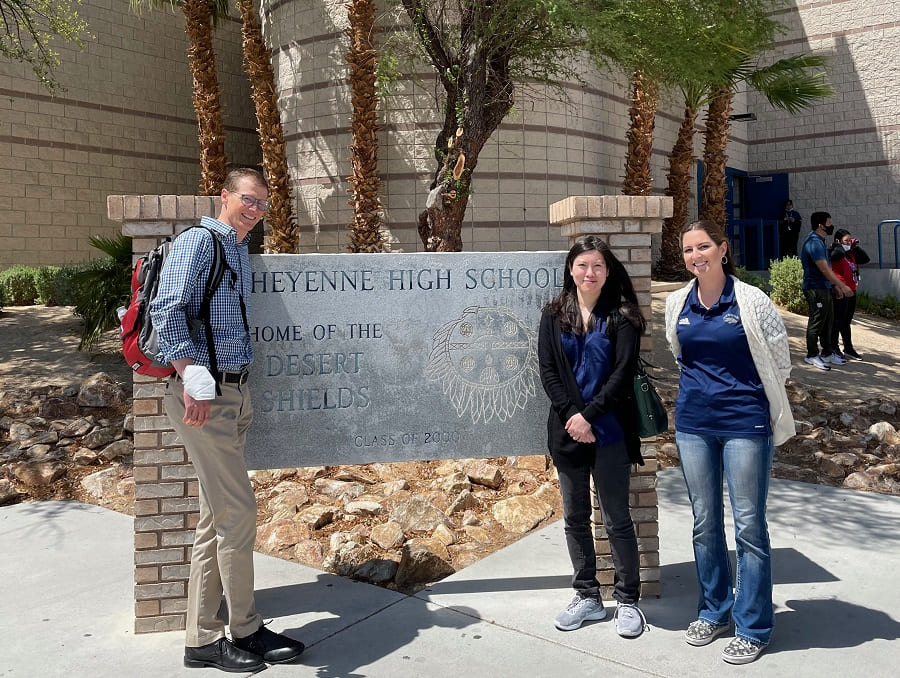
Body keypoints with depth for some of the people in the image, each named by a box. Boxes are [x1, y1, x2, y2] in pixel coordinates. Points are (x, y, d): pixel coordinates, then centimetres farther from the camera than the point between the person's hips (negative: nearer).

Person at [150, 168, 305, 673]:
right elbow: (167, 309, -19)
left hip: (235, 391, 9)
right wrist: (191, 377, -28)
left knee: (217, 516, 12)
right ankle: (246, 631, 13)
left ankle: (204, 639, 22)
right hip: (205, 394, -9)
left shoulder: (241, 251, 19)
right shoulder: (199, 241, -7)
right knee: (238, 511, -4)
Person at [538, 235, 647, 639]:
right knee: (575, 518, 12)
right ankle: (587, 597, 26)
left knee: (617, 520, 5)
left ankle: (627, 600, 21)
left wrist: (589, 415, -15)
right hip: (567, 431, 3)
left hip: (609, 433, -3)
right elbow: (547, 370, 0)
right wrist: (571, 414, -12)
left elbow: (623, 372, -9)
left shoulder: (621, 316, -2)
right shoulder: (554, 316, 5)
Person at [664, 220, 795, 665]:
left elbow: (779, 361, 1)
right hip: (693, 424, 4)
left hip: (745, 424, -4)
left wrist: (745, 395, 8)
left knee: (748, 526, 2)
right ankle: (713, 611, 30)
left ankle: (753, 627, 16)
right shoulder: (677, 304, 4)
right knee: (705, 523, 13)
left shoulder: (750, 301, -9)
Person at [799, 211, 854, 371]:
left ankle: (827, 353, 25)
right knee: (816, 322, -3)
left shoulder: (819, 241, 15)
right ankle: (812, 356, 5)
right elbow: (824, 269, -21)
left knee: (828, 321, 15)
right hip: (815, 289, -10)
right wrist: (843, 286, -17)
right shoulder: (814, 243, -18)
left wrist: (836, 286, 19)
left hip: (824, 288, 10)